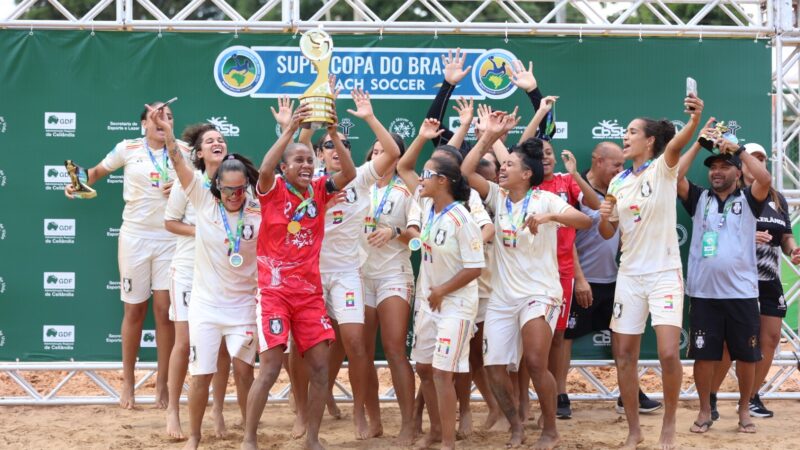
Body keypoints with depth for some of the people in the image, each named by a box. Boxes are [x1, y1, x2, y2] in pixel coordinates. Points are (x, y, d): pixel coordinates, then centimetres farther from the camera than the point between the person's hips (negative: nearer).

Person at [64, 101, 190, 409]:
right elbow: (99, 171, 15)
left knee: (165, 310, -1)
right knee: (134, 310, 6)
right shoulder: (127, 149, 0)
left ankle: (162, 383, 9)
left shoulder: (183, 151, 2)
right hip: (134, 237, 0)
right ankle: (128, 381, 18)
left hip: (170, 239, 0)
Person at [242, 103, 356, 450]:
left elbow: (350, 173, -9)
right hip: (274, 291, -4)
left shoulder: (319, 190, 5)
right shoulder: (273, 190, -5)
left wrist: (333, 134, -21)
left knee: (320, 367, 3)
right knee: (270, 370, -8)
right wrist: (291, 128, -32)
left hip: (310, 292, 4)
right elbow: (264, 169, -27)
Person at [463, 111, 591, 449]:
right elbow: (466, 170, -3)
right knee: (493, 367, -1)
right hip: (502, 295, 5)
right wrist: (490, 135, -5)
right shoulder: (497, 197, 6)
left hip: (540, 292, -5)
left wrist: (550, 217, -36)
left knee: (535, 363, -20)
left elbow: (585, 221, -20)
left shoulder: (544, 200, -8)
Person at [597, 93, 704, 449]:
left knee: (669, 354, -13)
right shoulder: (618, 182, 8)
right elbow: (607, 233, 14)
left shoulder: (663, 169, -6)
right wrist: (604, 216, -9)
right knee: (624, 355, 4)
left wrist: (694, 121, -51)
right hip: (629, 275, 5)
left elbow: (676, 145, -29)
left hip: (664, 273, -5)